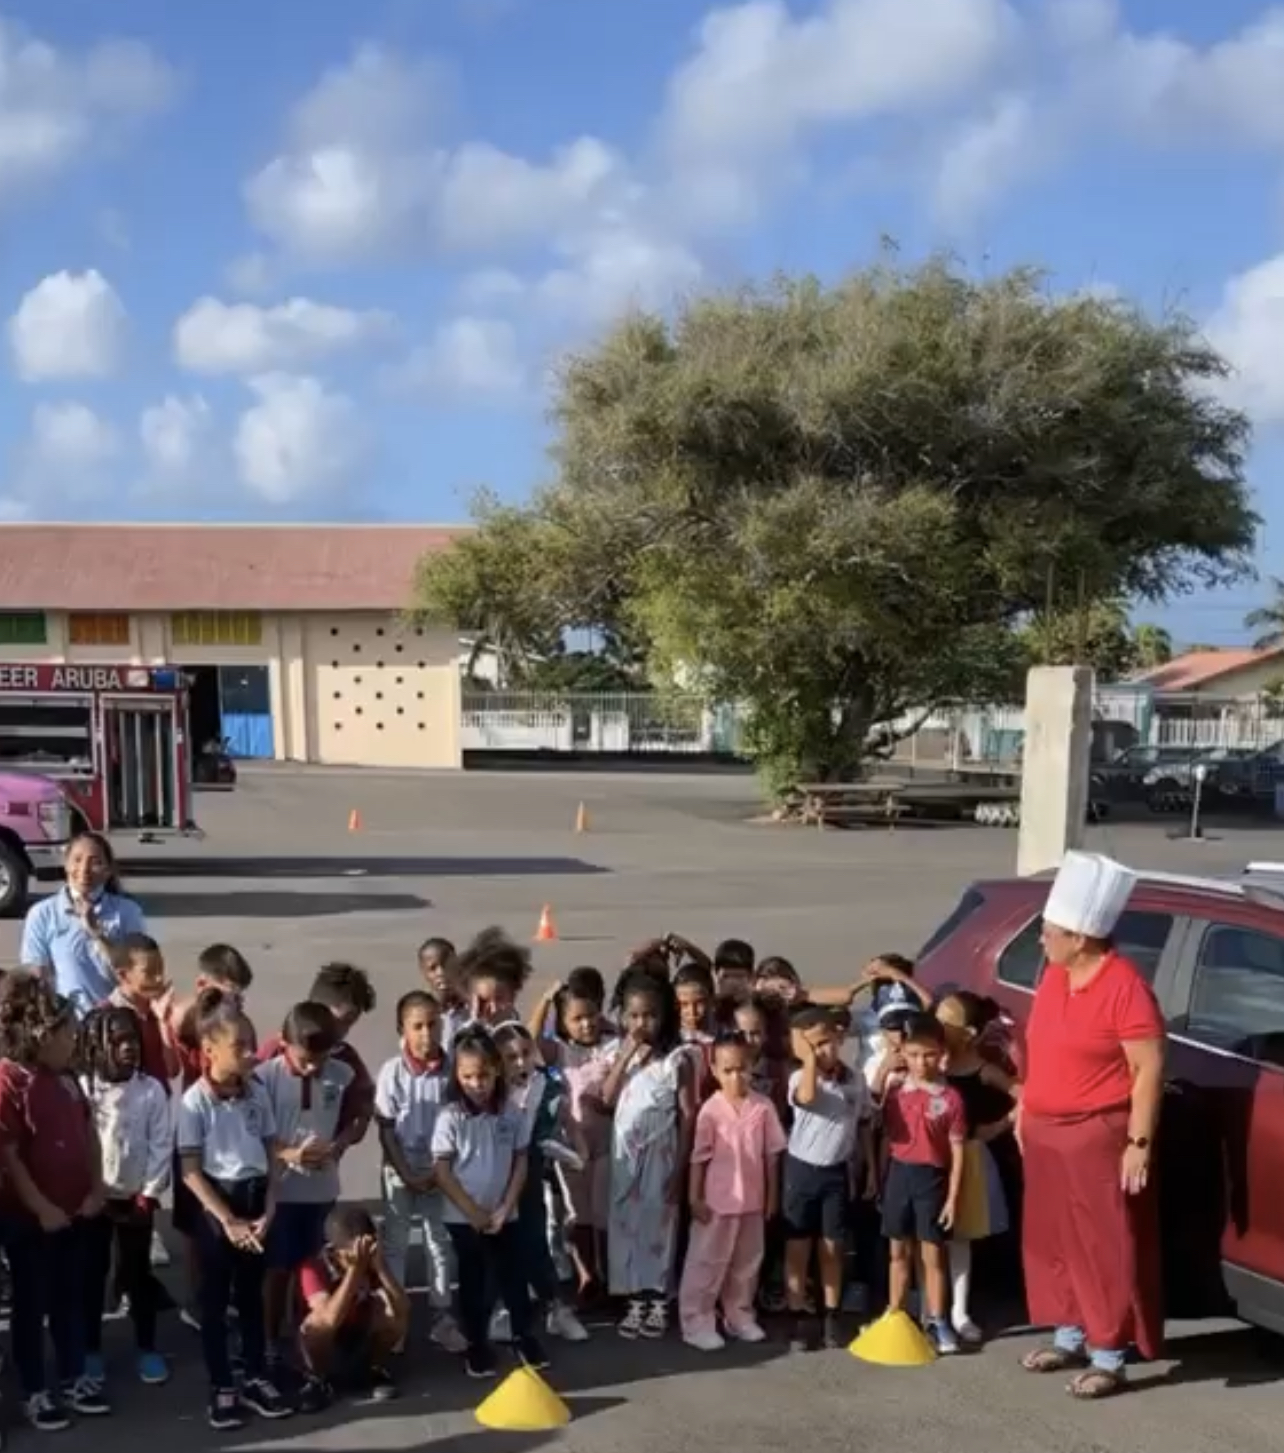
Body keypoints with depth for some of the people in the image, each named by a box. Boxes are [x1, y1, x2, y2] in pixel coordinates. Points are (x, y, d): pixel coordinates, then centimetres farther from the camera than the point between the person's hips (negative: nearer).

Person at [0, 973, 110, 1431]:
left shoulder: (65, 1076, 4)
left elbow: (88, 1133, 10)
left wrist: (96, 1189, 2)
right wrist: (41, 1208, -17)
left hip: (74, 1211, 7)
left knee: (70, 1297, 17)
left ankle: (73, 1380, 30)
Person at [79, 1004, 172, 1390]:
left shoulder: (152, 1090, -7)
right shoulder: (81, 1089, -9)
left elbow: (161, 1146, -6)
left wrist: (149, 1194, -9)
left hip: (136, 1197, 0)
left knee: (137, 1273, 10)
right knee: (92, 1274, 10)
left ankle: (146, 1347, 24)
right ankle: (90, 1349, 25)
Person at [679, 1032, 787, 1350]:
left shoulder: (763, 1106, -5)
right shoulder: (710, 1110, -12)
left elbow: (772, 1153, 2)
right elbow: (699, 1157, -7)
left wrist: (771, 1195, 4)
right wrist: (695, 1198, -8)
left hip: (752, 1200, 3)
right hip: (717, 1200, -3)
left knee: (747, 1263, 15)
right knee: (706, 1262, 3)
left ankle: (739, 1316, 29)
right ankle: (696, 1322, 10)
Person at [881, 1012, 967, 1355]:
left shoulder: (950, 1098, -9)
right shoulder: (894, 1092, 1)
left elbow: (957, 1152, -6)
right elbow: (885, 1138, 8)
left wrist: (953, 1197, -8)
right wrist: (880, 1180, 8)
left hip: (931, 1177, -3)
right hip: (899, 1173, 3)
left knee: (933, 1254, 4)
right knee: (899, 1252, 13)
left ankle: (938, 1322, 15)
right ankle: (894, 1318, 23)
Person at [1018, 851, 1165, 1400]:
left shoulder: (1124, 986, -20)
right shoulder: (1054, 975, 4)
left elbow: (1150, 1067, -19)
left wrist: (1139, 1142, -19)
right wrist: (1024, 1111, 15)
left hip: (1097, 1137, -8)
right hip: (1045, 1134, 8)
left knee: (1105, 1248, 1)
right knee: (1050, 1241, 16)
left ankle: (1108, 1358, 11)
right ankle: (1069, 1338, 30)